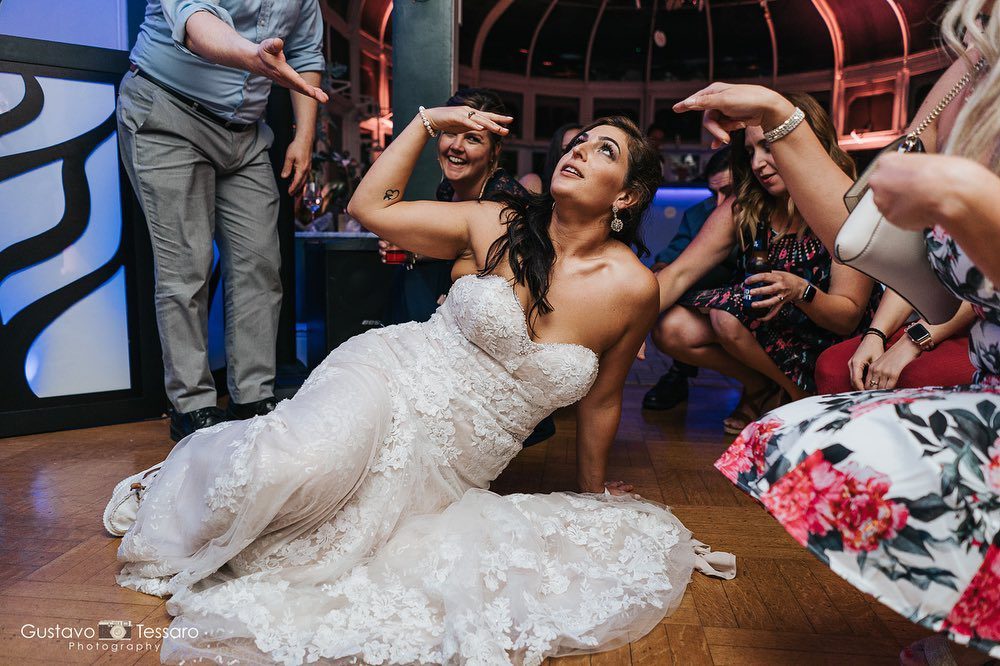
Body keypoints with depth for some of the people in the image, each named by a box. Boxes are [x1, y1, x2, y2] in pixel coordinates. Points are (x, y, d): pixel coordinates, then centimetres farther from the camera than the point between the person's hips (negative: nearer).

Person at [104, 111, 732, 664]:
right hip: (390, 378, -1)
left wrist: (593, 490, 20)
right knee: (296, 467, -30)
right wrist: (426, 122, 1)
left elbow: (601, 400, 8)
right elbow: (370, 208, 6)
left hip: (450, 470, 1)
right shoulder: (495, 224, -3)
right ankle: (186, 476, 6)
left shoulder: (632, 287, -6)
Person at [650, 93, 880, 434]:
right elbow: (679, 274, -16)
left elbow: (849, 317, -17)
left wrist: (800, 291, -38)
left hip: (827, 341, -4)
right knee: (672, 330, -16)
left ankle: (799, 394, -3)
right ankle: (760, 384, 7)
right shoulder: (742, 209, -8)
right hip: (769, 322, 5)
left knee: (728, 313, -29)